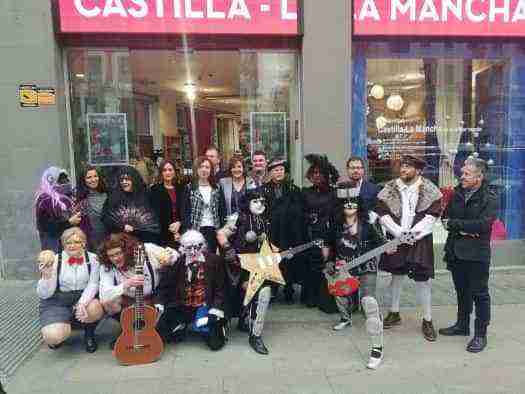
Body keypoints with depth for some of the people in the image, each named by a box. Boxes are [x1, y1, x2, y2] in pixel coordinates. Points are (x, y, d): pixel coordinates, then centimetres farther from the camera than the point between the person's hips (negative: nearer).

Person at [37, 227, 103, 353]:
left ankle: (89, 334, 4)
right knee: (54, 336, -25)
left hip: (84, 298, 1)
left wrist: (82, 303, -29)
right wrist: (47, 276, -28)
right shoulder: (54, 260, -10)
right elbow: (44, 294, -10)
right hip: (57, 302, -1)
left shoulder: (92, 258, -5)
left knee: (94, 309, -32)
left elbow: (93, 284, -11)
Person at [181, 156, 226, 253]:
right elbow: (184, 211, -1)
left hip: (213, 230, 2)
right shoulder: (190, 188, 2)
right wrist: (188, 230, -8)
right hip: (196, 230, -2)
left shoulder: (217, 188, 10)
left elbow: (222, 210, 10)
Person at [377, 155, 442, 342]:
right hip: (395, 239, 2)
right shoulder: (390, 188, 1)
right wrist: (398, 231, -13)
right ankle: (394, 313, 30)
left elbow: (432, 214, -8)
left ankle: (427, 320, 17)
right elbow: (382, 212, -3)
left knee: (422, 279, 1)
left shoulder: (429, 189, -3)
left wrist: (414, 233, -16)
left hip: (420, 240, -2)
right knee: (396, 275, 13)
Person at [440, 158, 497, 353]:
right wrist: (463, 229, -13)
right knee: (462, 291, 18)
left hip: (477, 254, -5)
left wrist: (455, 224, -15)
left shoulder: (489, 198, -9)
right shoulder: (457, 193, 7)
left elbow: (483, 224, -20)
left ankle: (480, 334, 16)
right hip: (456, 251, 5)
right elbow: (446, 216, 3)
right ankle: (462, 325, 33)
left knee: (479, 294, 4)